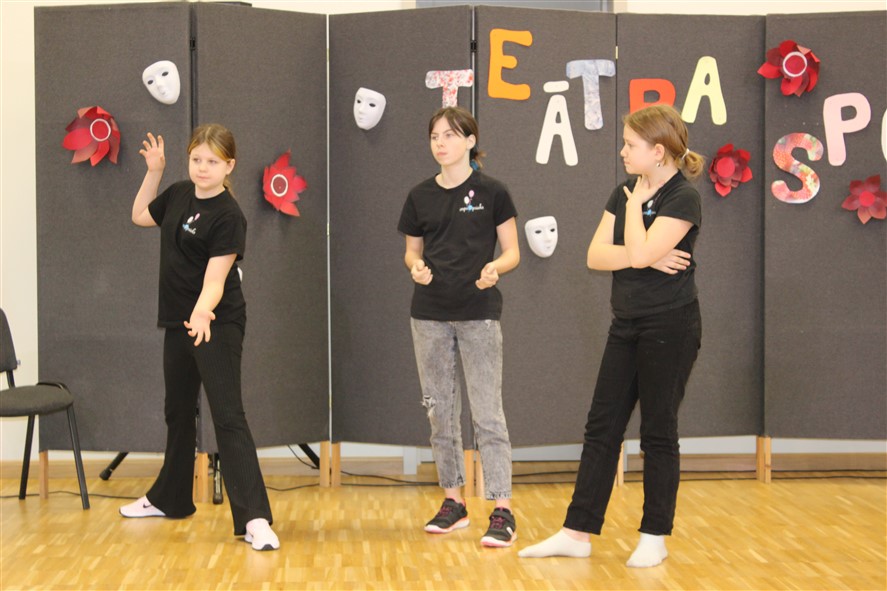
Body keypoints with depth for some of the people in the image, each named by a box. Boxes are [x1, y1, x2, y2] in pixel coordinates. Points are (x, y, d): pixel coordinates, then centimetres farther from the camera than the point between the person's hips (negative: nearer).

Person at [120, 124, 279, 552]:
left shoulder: (228, 216, -17)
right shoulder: (178, 195, 4)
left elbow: (215, 278, -24)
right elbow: (140, 216, 23)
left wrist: (202, 312, -43)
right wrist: (154, 171, 12)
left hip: (217, 325, -8)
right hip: (179, 322, 8)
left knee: (227, 416, -16)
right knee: (178, 411, 21)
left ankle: (254, 519, -19)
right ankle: (169, 499, 39)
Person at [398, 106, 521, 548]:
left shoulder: (491, 192, -3)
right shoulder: (420, 196, 7)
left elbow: (512, 251, 0)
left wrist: (495, 268, -21)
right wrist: (416, 267, -8)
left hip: (478, 313, -4)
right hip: (429, 315, 4)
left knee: (487, 413, -7)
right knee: (440, 411, 10)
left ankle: (502, 511, -5)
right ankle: (453, 501, 22)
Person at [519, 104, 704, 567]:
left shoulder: (683, 199, -12)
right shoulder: (623, 194, 10)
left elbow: (639, 252, -24)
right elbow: (596, 255, 0)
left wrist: (636, 203, -10)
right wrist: (649, 258, -14)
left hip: (670, 329, -7)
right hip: (627, 325, 8)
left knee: (658, 432, 1)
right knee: (601, 427, 7)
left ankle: (654, 537, 14)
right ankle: (577, 533, 12)